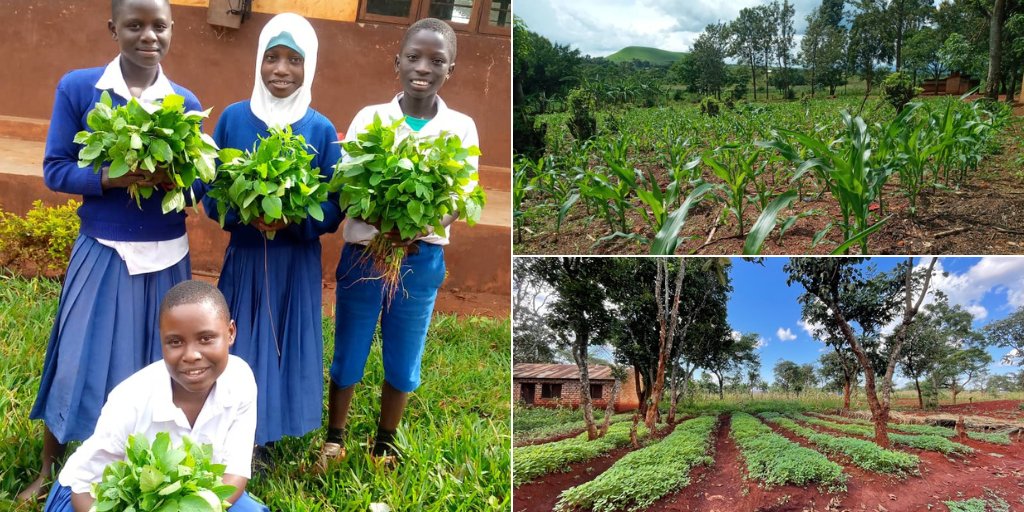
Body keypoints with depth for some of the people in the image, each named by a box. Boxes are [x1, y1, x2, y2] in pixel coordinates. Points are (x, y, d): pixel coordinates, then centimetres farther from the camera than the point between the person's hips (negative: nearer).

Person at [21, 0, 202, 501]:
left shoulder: (186, 103, 1)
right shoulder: (77, 88, -5)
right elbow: (55, 169, -5)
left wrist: (171, 178, -18)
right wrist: (113, 178, -22)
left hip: (165, 255, 2)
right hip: (102, 251, -2)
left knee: (155, 363, 12)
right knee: (78, 362, 6)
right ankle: (48, 468, 27)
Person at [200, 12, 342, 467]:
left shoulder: (321, 130, -5)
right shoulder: (233, 118, -3)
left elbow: (334, 208, -3)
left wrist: (291, 219, -21)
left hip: (297, 260, 0)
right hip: (244, 254, 0)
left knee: (282, 345, 9)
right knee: (238, 345, 8)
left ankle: (264, 439, 28)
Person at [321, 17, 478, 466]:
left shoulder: (461, 128, 0)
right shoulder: (369, 118, -1)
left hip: (422, 258, 1)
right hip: (365, 253, 0)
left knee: (403, 361, 12)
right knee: (348, 355, 10)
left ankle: (385, 443, 33)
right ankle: (335, 438, 31)